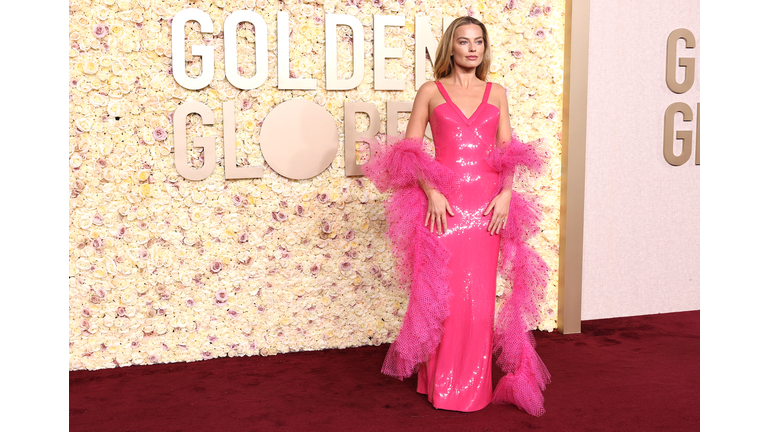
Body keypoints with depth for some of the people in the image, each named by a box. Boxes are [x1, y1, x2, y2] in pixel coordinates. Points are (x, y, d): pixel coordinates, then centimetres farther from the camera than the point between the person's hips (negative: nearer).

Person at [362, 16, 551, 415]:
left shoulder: (496, 93, 14)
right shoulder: (430, 92, 6)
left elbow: (508, 151, 11)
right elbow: (409, 151, 1)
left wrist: (506, 193, -4)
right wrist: (431, 192, -12)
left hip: (487, 204, 2)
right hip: (443, 203, -2)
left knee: (478, 294, 4)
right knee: (441, 291, 0)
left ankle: (473, 384, 18)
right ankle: (441, 383, 15)